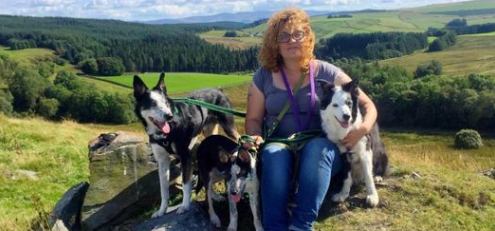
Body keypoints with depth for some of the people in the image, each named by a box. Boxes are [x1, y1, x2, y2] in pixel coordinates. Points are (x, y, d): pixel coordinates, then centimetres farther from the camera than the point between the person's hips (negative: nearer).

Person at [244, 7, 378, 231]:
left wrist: (363, 128, -19)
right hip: (279, 147, 1)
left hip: (321, 149, 0)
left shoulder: (327, 73, 0)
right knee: (273, 153, -34)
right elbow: (254, 118, 10)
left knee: (317, 147, -35)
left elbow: (368, 105, 3)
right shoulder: (263, 77, 4)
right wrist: (254, 137, -13)